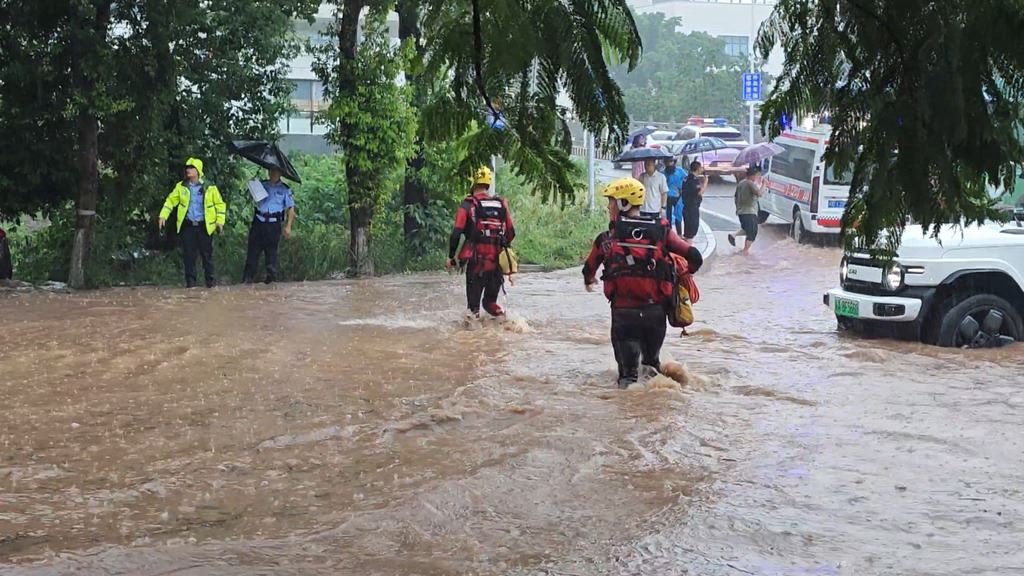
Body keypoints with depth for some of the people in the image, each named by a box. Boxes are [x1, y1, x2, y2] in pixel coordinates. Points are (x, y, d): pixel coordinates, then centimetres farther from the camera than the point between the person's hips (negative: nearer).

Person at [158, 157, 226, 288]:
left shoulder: (209, 188, 0)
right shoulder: (181, 187, 6)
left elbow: (220, 204, 7)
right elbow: (170, 201, 10)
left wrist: (220, 221, 0)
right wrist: (163, 216, -1)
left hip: (205, 226, -2)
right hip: (188, 226, 2)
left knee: (207, 255, 2)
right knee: (189, 255, 1)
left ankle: (211, 281, 9)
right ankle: (190, 281, 7)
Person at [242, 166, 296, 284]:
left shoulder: (285, 189, 6)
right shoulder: (261, 184, 12)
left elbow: (291, 208, 4)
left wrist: (288, 226, -6)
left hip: (274, 225, -2)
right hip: (258, 223, 2)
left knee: (271, 253, 3)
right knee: (253, 252, 0)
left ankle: (271, 279, 11)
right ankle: (247, 280, 3)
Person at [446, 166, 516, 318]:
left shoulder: (468, 205, -3)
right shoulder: (501, 204, 8)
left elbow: (456, 233, -8)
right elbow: (511, 233, 10)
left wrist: (451, 257, 1)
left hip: (476, 259, -3)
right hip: (497, 259, 3)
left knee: (473, 299, 4)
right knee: (490, 300, 17)